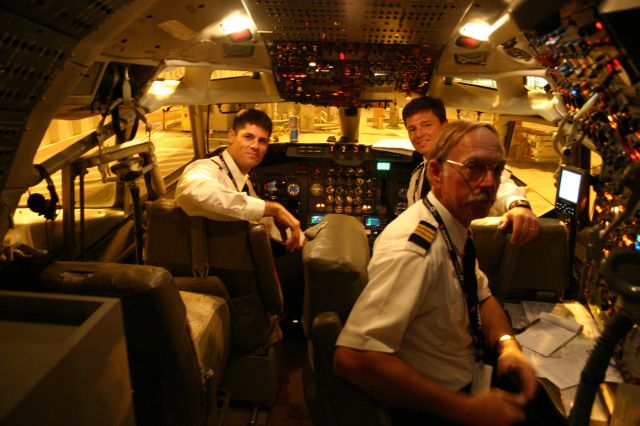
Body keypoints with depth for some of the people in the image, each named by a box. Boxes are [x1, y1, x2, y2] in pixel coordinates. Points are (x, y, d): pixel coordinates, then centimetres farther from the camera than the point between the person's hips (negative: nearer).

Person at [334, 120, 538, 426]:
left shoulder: (455, 226, -4)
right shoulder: (413, 249, -32)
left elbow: (481, 296, 9)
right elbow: (352, 357, -38)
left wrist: (507, 345, -12)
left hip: (467, 376, 8)